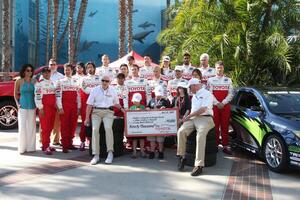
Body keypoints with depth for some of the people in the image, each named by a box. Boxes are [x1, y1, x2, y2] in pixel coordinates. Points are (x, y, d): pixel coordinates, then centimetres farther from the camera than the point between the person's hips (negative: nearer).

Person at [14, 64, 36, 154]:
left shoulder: (34, 81, 5)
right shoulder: (19, 81, 0)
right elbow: (15, 94, 6)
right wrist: (17, 104, -5)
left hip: (32, 106, 2)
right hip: (22, 106, -2)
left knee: (31, 126, 5)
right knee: (22, 127, -2)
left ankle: (31, 146, 13)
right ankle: (22, 147, 5)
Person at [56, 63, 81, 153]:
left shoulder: (76, 82, 13)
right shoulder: (60, 81, 0)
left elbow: (78, 95, 13)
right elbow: (58, 95, -6)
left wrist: (78, 107, 7)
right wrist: (60, 108, -12)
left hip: (74, 106, 4)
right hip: (64, 106, -4)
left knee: (73, 125, 6)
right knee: (64, 126, -3)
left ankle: (70, 143, 17)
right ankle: (64, 146, 2)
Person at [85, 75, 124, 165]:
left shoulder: (113, 90, 10)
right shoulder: (95, 90, 5)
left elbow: (116, 103, 23)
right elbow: (89, 104, 3)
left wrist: (121, 109, 7)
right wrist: (87, 118, 0)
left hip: (108, 112, 0)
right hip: (96, 111, 0)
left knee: (108, 128, -27)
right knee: (95, 129, -22)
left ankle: (110, 153, -22)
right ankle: (96, 155, -16)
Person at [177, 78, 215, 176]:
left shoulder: (207, 94, 0)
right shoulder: (194, 96, 27)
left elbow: (203, 109, -12)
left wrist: (189, 116, -9)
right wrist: (187, 117, 8)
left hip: (205, 118, -7)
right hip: (193, 118, 7)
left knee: (200, 135, -33)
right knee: (181, 131, -20)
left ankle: (199, 165, -32)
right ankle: (181, 156, -9)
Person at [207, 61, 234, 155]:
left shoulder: (228, 80, 11)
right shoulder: (211, 80, 8)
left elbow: (231, 94, 4)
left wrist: (223, 103, -9)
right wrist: (217, 103, -11)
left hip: (225, 106, 1)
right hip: (214, 106, -1)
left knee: (225, 126, 1)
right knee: (215, 126, -1)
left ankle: (225, 146, 3)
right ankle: (215, 144, 5)